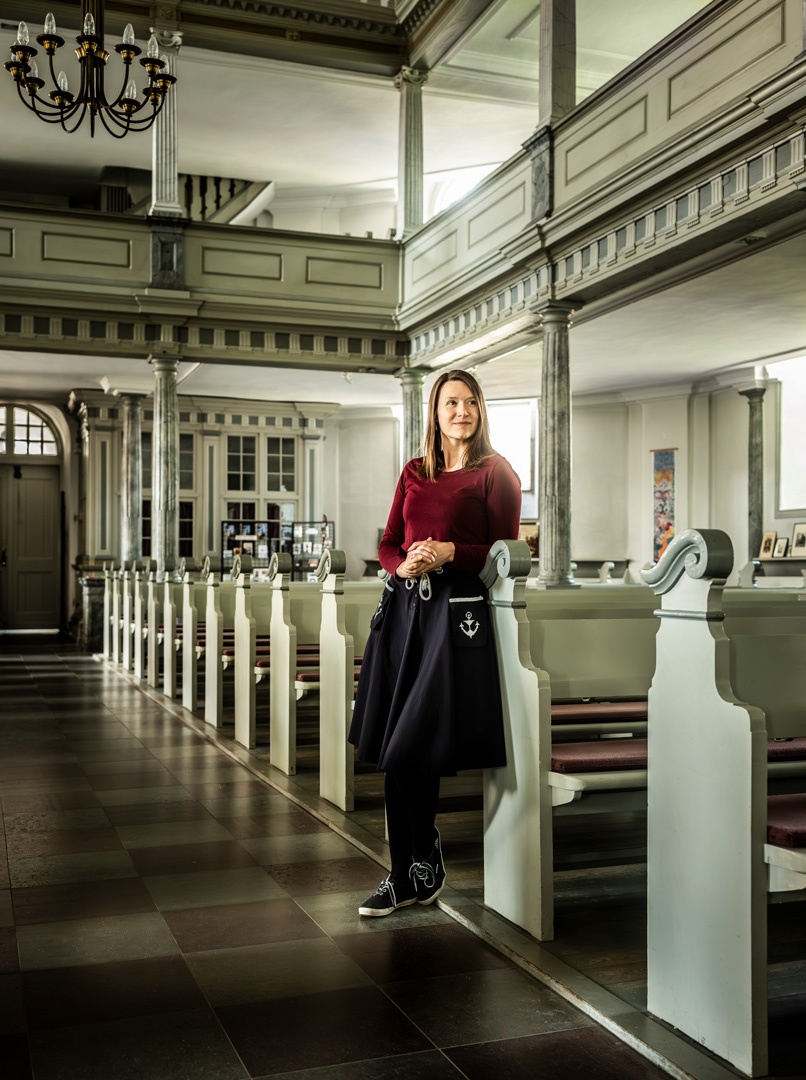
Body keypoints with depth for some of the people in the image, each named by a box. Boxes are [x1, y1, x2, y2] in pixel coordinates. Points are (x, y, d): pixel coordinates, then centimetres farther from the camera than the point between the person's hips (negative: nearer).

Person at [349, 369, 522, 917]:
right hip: (403, 609, 5)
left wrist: (448, 553, -15)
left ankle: (426, 854, 15)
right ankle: (405, 877, 20)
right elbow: (388, 544, 16)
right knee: (394, 754, 6)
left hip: (455, 613, -5)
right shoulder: (415, 472, 16)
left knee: (410, 752, -9)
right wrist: (404, 565, -6)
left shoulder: (495, 472, 1)